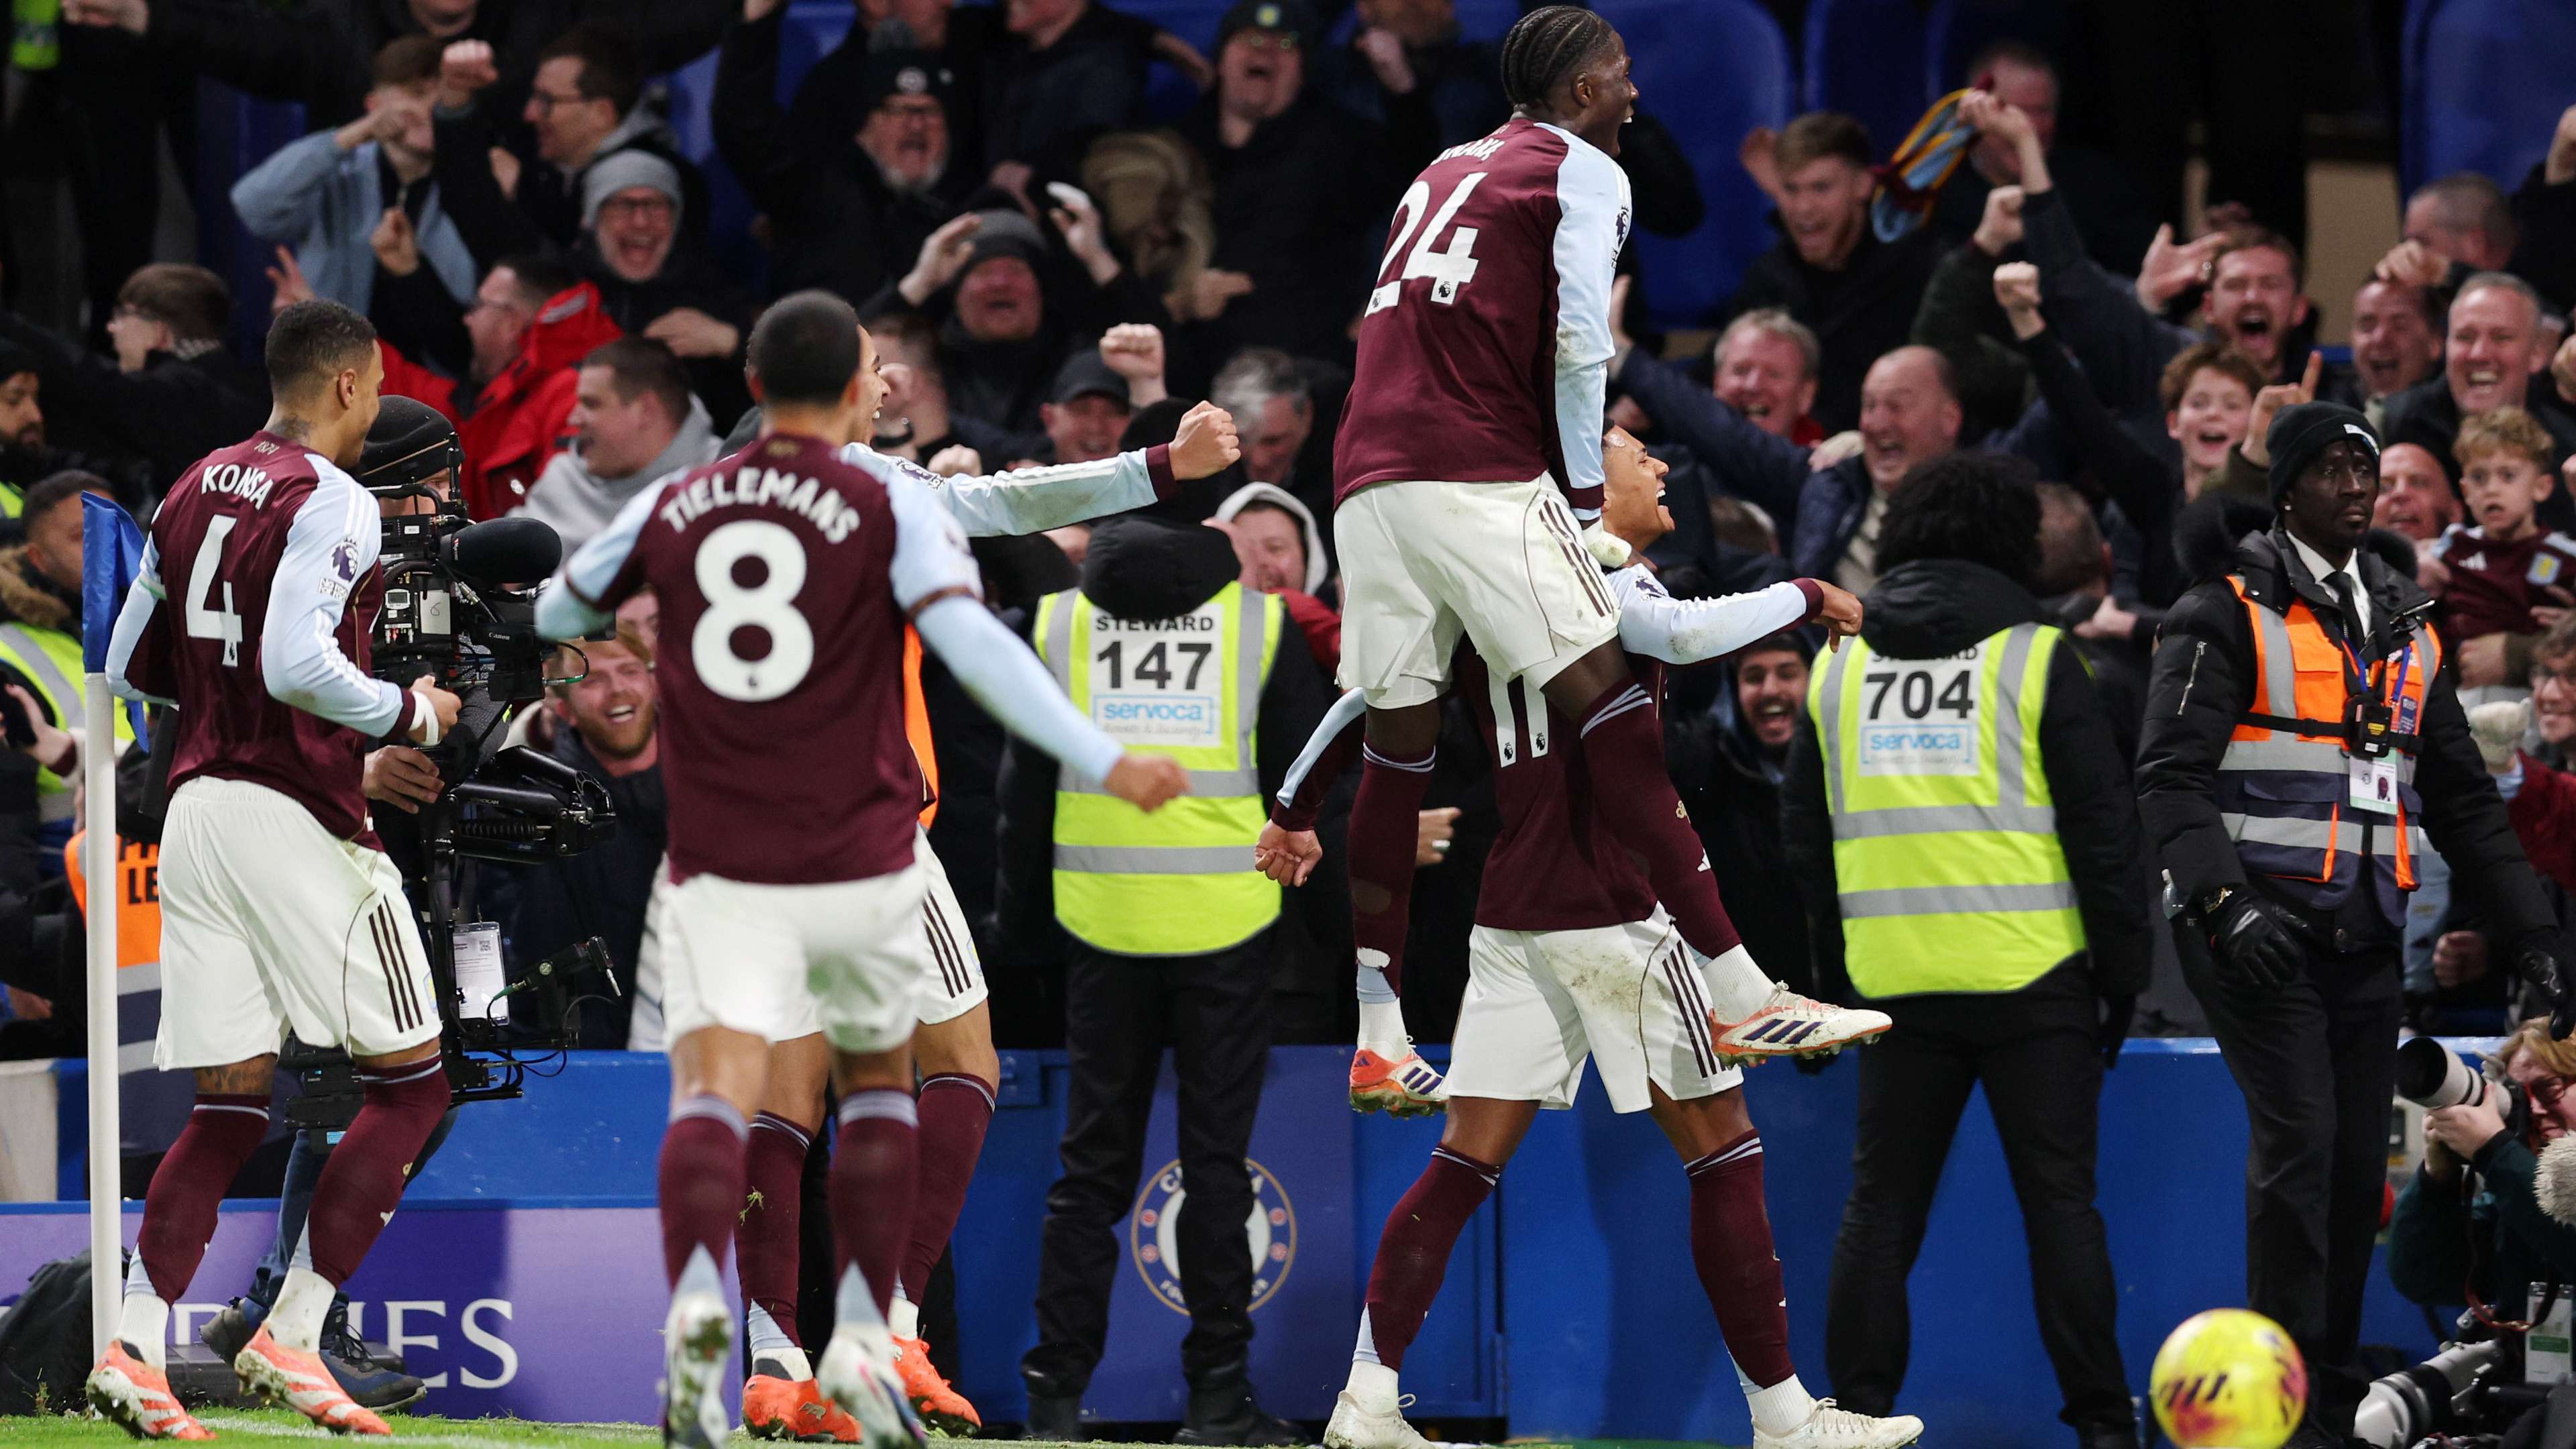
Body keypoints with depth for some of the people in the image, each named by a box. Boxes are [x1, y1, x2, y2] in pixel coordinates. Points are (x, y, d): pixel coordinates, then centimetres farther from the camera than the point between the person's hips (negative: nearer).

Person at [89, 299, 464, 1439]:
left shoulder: (196, 491, 13)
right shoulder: (330, 501, -11)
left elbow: (131, 667, 17)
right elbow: (300, 664, -22)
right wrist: (408, 714, -7)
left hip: (196, 810, 8)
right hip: (298, 819, -8)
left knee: (229, 1104, 9)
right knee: (411, 1083, 3)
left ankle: (133, 1349, -4)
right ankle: (290, 1338, -1)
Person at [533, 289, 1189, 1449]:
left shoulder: (672, 509, 6)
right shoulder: (891, 509, -4)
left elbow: (558, 615, 23)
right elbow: (973, 647, -18)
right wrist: (1104, 765, -22)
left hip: (718, 871, 1)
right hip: (859, 866, -1)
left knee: (713, 1092, -12)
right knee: (877, 1080, 22)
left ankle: (695, 1300, -42)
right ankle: (862, 1336, 13)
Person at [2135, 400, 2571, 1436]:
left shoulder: (2405, 628, 19)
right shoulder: (2230, 615, -2)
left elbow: (2460, 796, 23)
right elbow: (2172, 775, -10)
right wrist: (2224, 900, -25)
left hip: (2365, 942, 6)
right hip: (2261, 934, -6)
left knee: (2359, 1160, 5)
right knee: (2300, 1144, -15)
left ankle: (2338, 1391, 13)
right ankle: (2287, 1399, -14)